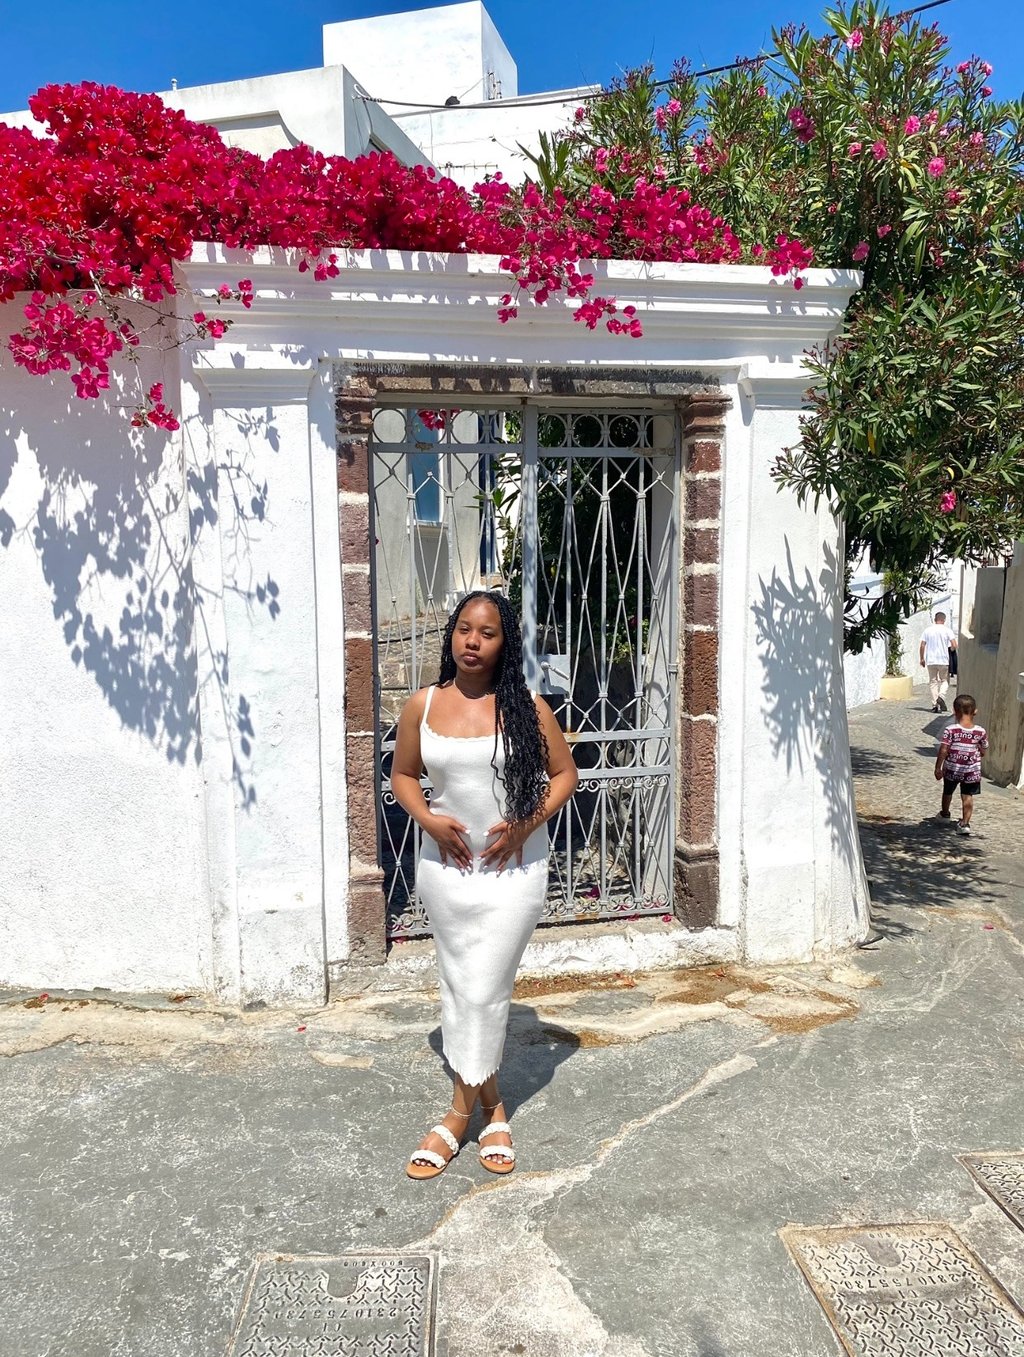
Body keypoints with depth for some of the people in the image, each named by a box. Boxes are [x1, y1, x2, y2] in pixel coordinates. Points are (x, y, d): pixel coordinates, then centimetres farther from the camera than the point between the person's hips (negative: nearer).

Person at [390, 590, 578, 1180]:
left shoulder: (526, 707, -8)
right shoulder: (423, 705, -2)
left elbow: (564, 773, 1)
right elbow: (403, 774, 9)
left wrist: (528, 823, -13)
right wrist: (428, 820, -8)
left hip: (514, 868, -3)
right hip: (446, 865, 3)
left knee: (483, 991, -2)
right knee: (459, 987, 11)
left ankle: (461, 1112, 18)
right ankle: (491, 1107, 30)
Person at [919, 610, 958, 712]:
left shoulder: (927, 630, 2)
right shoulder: (947, 630, -2)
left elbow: (922, 646, 0)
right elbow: (954, 646, -10)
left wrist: (922, 659, 10)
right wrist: (950, 650, 13)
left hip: (930, 661, 1)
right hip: (943, 660, -1)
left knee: (933, 682, 7)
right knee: (945, 681, 12)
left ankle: (935, 704, 1)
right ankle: (941, 696, -14)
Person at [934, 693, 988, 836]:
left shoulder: (950, 730, -17)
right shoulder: (981, 732, -10)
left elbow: (943, 751, -17)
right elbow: (984, 752, 0)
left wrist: (938, 768, -10)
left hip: (952, 769, 0)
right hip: (972, 771, 1)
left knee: (948, 792, 21)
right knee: (967, 796, 9)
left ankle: (945, 814, 42)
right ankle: (965, 823, 1)